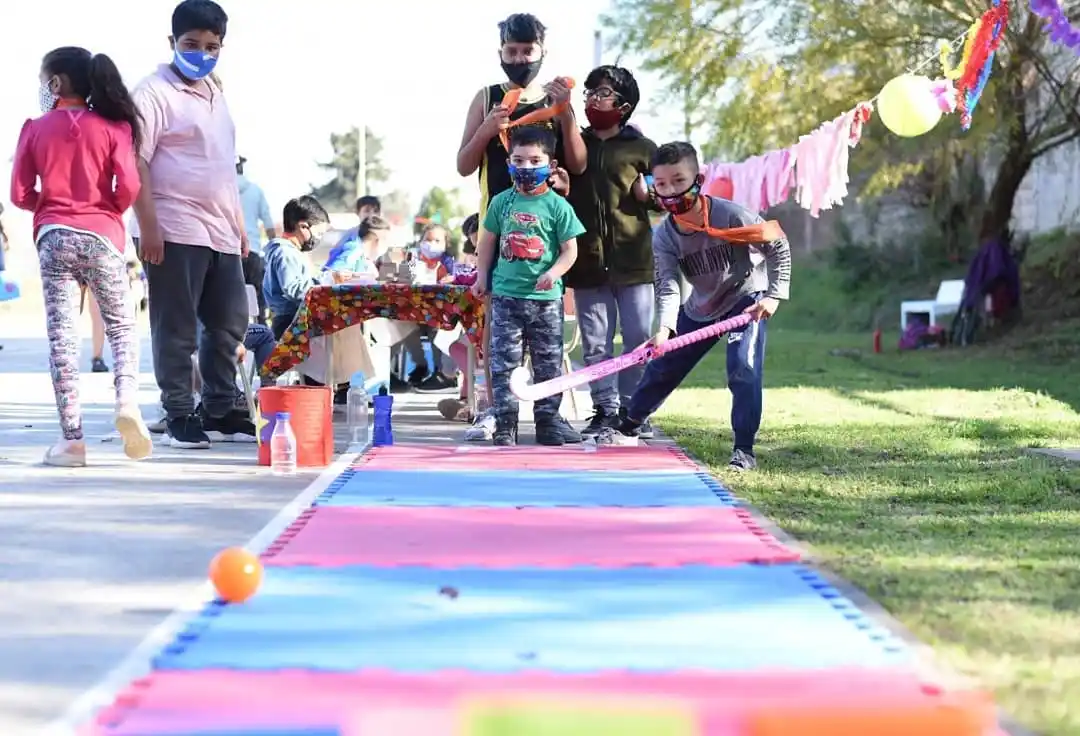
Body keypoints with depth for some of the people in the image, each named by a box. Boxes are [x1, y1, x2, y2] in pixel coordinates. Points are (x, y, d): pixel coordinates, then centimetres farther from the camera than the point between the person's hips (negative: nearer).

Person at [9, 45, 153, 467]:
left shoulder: (35, 129, 3)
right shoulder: (112, 127, 2)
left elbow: (20, 194, 1)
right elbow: (128, 186, -6)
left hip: (53, 236, 0)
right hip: (102, 236, 0)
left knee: (61, 333, 0)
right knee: (121, 326, 12)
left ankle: (71, 436, -4)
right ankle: (127, 399, -14)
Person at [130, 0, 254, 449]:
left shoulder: (214, 94, 18)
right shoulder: (154, 92, -7)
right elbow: (136, 162, -13)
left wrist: (238, 223, 22)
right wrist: (148, 226, -19)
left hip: (220, 233, 8)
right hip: (175, 231, -8)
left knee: (228, 326, 11)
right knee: (177, 329, -2)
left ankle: (219, 412, 20)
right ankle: (180, 417, 5)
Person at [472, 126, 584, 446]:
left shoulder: (558, 206, -3)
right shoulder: (502, 202, 4)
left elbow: (570, 249, -2)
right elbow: (488, 240, 15)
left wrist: (554, 273, -17)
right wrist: (482, 277, 14)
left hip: (546, 298, -1)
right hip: (506, 295, 1)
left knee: (548, 364, 6)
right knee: (504, 362, 0)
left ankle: (547, 422, 15)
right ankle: (505, 423, 5)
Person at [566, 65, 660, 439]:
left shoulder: (642, 149, 5)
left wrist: (649, 194, -9)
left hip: (633, 260, -2)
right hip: (588, 261, 2)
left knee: (638, 339, 2)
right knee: (595, 343, 3)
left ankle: (634, 410, 12)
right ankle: (605, 409, 10)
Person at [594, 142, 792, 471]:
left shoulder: (731, 215, -27)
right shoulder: (664, 237, -16)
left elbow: (778, 246, -15)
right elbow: (668, 285, -22)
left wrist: (774, 295, -19)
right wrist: (665, 327, -40)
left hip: (747, 298, -4)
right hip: (701, 308, 4)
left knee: (743, 369, -22)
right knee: (662, 367, 11)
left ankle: (744, 449, -11)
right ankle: (628, 426, 32)